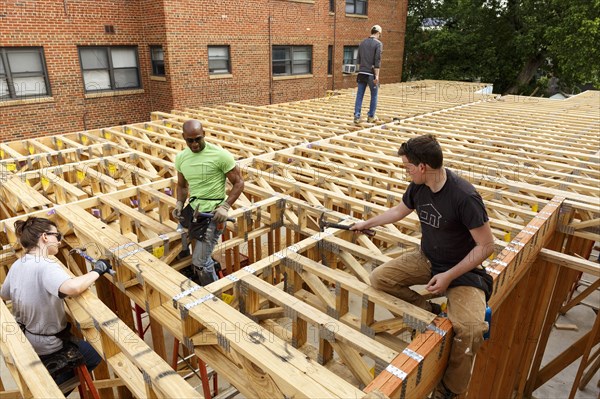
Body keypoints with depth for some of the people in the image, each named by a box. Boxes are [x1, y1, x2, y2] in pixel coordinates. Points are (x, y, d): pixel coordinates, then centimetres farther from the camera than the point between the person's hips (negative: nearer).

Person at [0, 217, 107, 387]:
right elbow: (72, 288, -50)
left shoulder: (17, 265, -4)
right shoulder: (46, 266, -31)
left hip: (24, 339, 9)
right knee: (97, 353, 11)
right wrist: (97, 271, -36)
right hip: (46, 346, -8)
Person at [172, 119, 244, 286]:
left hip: (212, 213, -7)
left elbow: (239, 182, -10)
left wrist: (225, 206, -20)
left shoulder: (220, 155, -16)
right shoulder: (181, 157, 4)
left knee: (200, 262, -7)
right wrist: (179, 203, -1)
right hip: (193, 209, 7)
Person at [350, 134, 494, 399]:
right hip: (426, 260, 6)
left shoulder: (464, 197, -28)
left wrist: (449, 276, -23)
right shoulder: (418, 187, -7)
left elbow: (486, 245, -20)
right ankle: (428, 311, 4)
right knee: (379, 278, -11)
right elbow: (398, 211, 15)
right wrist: (366, 224, 26)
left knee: (470, 330, -29)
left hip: (463, 269, -6)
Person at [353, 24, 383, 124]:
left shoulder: (362, 43, 11)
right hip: (371, 74, -5)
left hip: (361, 73, 5)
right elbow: (377, 61, -14)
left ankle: (357, 116, -1)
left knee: (359, 95, 4)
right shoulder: (378, 43, -7)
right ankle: (371, 116, 16)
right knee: (374, 95, 10)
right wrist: (377, 75, -16)